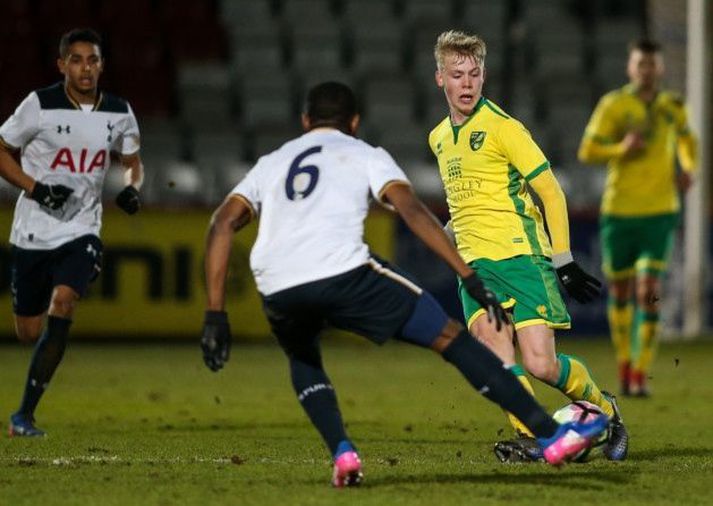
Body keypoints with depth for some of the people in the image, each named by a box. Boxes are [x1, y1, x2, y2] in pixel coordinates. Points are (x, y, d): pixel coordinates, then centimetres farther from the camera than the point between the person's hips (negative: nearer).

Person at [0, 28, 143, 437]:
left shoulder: (119, 113, 2)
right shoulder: (40, 105, -8)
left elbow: (132, 160, 19)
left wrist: (132, 188, -3)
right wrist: (36, 189, -15)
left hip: (82, 230, 1)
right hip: (33, 231, -1)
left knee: (63, 303, -24)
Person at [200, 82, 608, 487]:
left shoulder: (271, 163, 31)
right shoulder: (365, 155, 22)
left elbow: (223, 223, 17)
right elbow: (411, 210, 4)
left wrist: (216, 315, 14)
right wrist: (471, 279, 0)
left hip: (277, 292, 3)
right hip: (344, 277, -3)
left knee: (303, 360, 35)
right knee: (450, 337, 10)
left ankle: (342, 453, 11)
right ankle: (551, 436, 7)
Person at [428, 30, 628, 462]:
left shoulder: (502, 127, -6)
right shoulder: (439, 138, 15)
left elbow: (551, 192, -5)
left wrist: (563, 261, -5)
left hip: (522, 256, -5)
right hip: (475, 264, 5)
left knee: (541, 365, -11)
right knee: (490, 338, -22)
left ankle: (604, 409, 17)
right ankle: (530, 438, -19)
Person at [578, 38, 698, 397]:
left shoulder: (673, 106, 6)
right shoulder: (613, 105, -4)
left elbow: (686, 139, 27)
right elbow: (587, 152, -6)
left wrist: (688, 168, 6)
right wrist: (622, 148, -24)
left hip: (660, 213, 1)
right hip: (619, 210, -1)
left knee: (649, 292, -12)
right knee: (620, 291, 8)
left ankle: (640, 376, -12)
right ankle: (624, 365, 27)